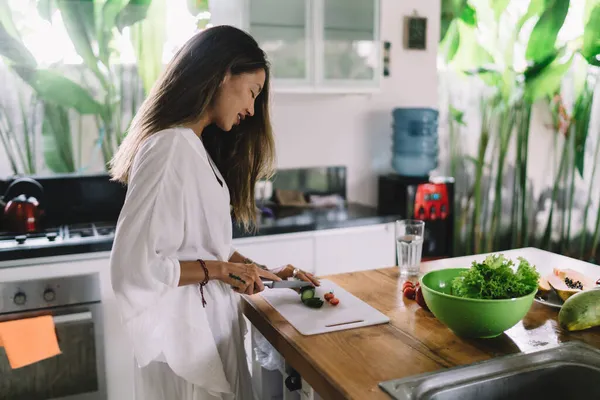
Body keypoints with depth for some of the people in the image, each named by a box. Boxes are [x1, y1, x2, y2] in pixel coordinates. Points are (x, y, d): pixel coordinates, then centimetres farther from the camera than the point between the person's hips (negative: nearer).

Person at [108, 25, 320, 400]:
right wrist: (218, 269, -17)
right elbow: (132, 267, -25)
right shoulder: (171, 147, -22)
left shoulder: (197, 147, 8)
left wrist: (263, 272, 5)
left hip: (213, 322, 9)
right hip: (187, 330, -9)